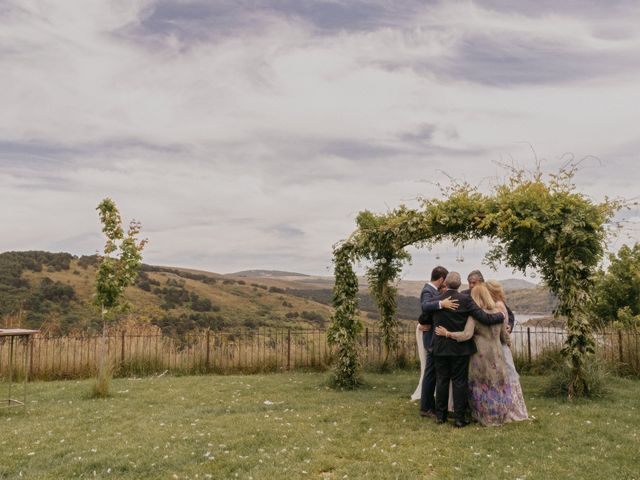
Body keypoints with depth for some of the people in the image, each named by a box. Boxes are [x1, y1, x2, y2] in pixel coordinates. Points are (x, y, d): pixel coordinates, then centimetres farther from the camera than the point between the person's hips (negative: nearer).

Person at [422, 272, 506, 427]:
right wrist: (501, 315, 4)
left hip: (440, 348, 2)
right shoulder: (466, 300, -12)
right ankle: (459, 418, 10)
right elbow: (485, 318, -14)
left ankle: (440, 415, 19)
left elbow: (423, 320, 6)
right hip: (460, 349, -2)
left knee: (441, 381, 12)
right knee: (459, 382, 6)